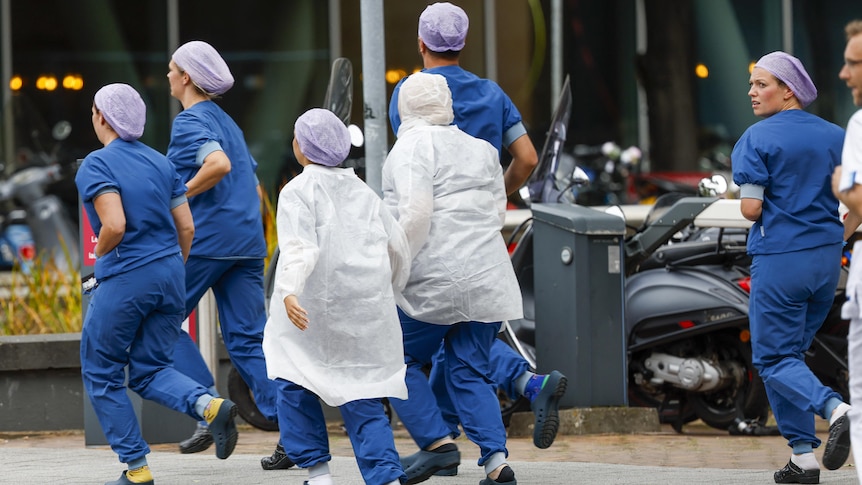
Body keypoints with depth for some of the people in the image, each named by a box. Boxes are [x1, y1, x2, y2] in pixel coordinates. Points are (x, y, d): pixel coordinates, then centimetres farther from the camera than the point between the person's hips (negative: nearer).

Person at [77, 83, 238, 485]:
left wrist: (99, 254, -2)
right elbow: (187, 228, 10)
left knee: (101, 374, 10)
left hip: (125, 279, -6)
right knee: (150, 371, 14)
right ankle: (211, 406, -15)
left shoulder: (96, 165, -10)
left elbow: (114, 226, -23)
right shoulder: (160, 163, 11)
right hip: (169, 275, 6)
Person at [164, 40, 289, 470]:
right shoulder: (227, 121, 20)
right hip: (248, 240, 8)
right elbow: (252, 185, 25)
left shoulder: (189, 122, -7)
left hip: (205, 239, -8)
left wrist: (179, 197, -14)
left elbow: (219, 164, -26)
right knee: (248, 340, 4)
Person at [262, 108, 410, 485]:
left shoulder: (299, 192, -4)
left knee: (294, 383, 13)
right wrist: (388, 289, 32)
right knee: (362, 397, 5)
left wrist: (289, 292, -35)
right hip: (368, 311, 5)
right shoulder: (362, 191, 13)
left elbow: (300, 247, -21)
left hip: (315, 311, -5)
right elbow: (398, 247, 16)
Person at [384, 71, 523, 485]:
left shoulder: (414, 146, -6)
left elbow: (415, 214, -17)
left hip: (433, 280, -6)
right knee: (471, 373, 8)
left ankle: (437, 441, -3)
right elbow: (498, 211, 15)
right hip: (487, 277, 7)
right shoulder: (481, 148, 16)